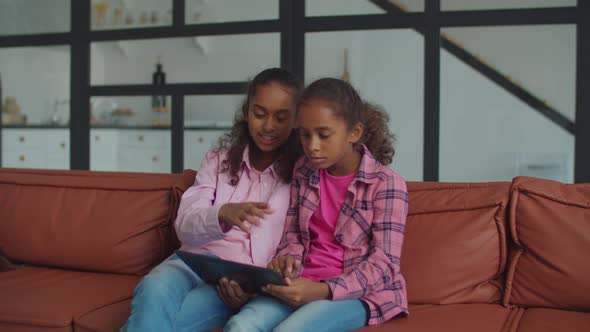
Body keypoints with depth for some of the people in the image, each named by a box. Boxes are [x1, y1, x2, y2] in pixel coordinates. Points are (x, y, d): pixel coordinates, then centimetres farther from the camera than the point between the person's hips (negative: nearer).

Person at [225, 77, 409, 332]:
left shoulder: (386, 184, -7)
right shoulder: (303, 172, 9)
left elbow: (384, 263, -12)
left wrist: (324, 290, -24)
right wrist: (289, 259, -8)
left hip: (358, 292, -4)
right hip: (303, 285, 5)